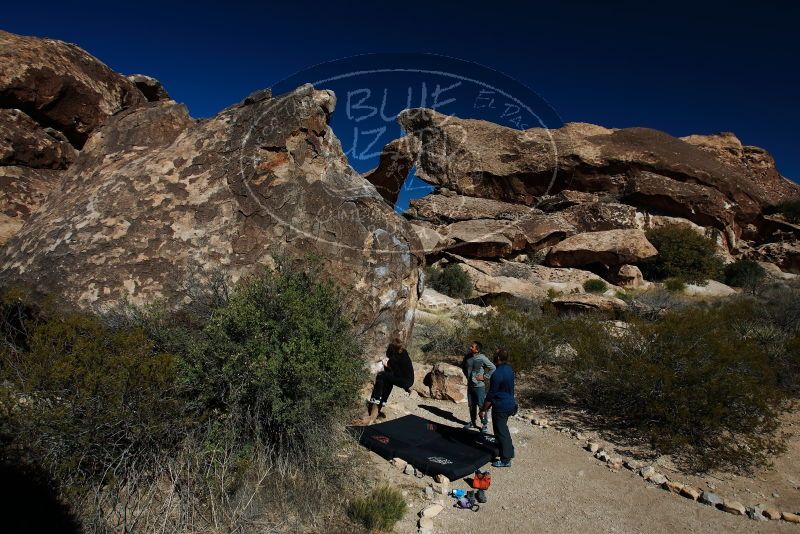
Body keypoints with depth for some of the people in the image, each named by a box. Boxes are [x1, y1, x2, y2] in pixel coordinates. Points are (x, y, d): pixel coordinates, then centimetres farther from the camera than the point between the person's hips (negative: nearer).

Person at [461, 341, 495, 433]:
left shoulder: (482, 358, -18)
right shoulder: (467, 357, -1)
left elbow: (493, 368, -15)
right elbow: (463, 365, 20)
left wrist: (485, 377, -14)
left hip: (479, 386, -6)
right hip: (470, 385, 6)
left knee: (482, 406, 1)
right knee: (471, 405, 18)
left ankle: (485, 424, 13)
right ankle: (473, 422, 34)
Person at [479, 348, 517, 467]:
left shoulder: (497, 374, -25)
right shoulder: (509, 369, 3)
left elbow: (491, 394, -21)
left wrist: (483, 409, -9)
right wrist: (489, 404, 22)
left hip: (501, 407, -9)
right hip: (510, 404, 9)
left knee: (501, 432, 4)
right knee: (504, 429, 25)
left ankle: (506, 460, 14)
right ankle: (509, 452, 39)